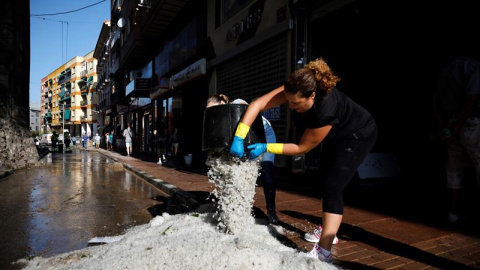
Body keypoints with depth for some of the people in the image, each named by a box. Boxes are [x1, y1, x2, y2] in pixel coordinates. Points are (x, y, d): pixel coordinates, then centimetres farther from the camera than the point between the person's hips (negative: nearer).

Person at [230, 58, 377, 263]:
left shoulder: (326, 110, -43)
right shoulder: (294, 92, -28)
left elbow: (303, 148, -30)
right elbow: (257, 105, -31)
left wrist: (266, 148, -30)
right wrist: (238, 138, -38)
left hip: (358, 135, -8)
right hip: (336, 135, 9)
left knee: (333, 187, -19)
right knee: (326, 179, 17)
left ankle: (323, 252, -17)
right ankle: (327, 229, 35)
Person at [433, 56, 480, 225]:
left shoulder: (445, 72, 18)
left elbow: (436, 105, 11)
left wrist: (444, 128, 3)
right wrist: (455, 130, -15)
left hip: (453, 126, 7)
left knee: (456, 170, 11)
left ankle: (453, 211, 14)